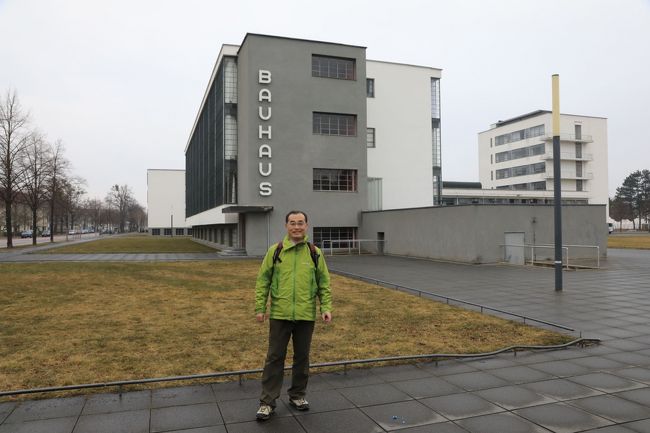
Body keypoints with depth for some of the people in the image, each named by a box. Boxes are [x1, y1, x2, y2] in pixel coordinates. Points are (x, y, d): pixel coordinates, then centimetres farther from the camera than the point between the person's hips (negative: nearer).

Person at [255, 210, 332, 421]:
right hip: (280, 315, -1)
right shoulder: (275, 251, -1)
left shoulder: (315, 253, 2)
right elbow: (263, 281, 1)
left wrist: (326, 308, -4)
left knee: (302, 356, 13)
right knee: (275, 357, 5)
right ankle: (267, 402, 15)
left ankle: (298, 395, 31)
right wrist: (259, 308, -4)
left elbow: (324, 283, 6)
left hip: (306, 316, 1)